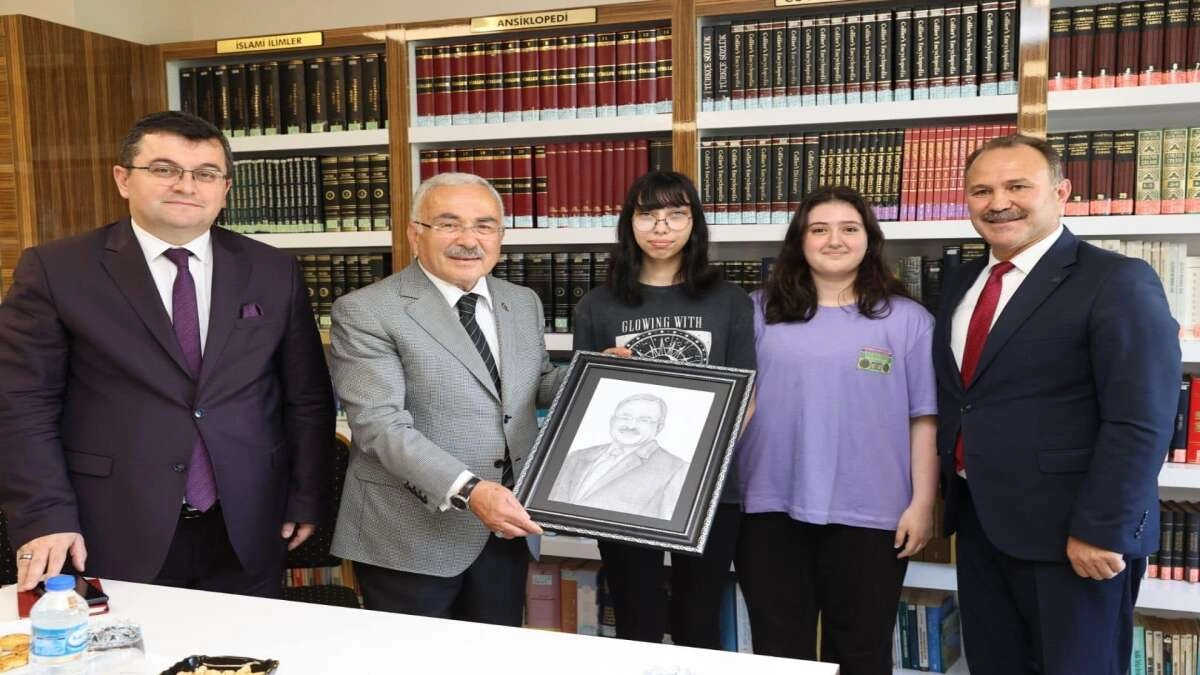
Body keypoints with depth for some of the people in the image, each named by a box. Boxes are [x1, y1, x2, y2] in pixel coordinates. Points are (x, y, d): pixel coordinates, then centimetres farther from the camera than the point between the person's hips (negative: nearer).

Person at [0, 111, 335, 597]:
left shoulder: (275, 272, 4)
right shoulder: (56, 270, -2)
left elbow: (307, 398, 6)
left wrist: (307, 501, 5)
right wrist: (45, 518, -11)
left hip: (247, 532, 2)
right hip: (113, 536, -2)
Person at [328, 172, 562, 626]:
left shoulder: (523, 303, 9)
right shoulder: (366, 312, -11)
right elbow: (380, 424, -19)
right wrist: (467, 490, -30)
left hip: (506, 528, 5)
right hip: (410, 536, -5)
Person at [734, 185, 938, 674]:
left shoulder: (907, 319, 1)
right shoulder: (761, 311, 5)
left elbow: (924, 418, 1)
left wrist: (922, 502, -4)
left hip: (868, 514, -1)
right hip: (771, 508, 2)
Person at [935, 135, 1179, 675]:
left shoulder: (1116, 282, -11)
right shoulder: (962, 285, 11)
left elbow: (1139, 423, -17)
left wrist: (1101, 531, -20)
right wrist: (943, 496, 11)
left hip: (1068, 534, -6)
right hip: (978, 523, 7)